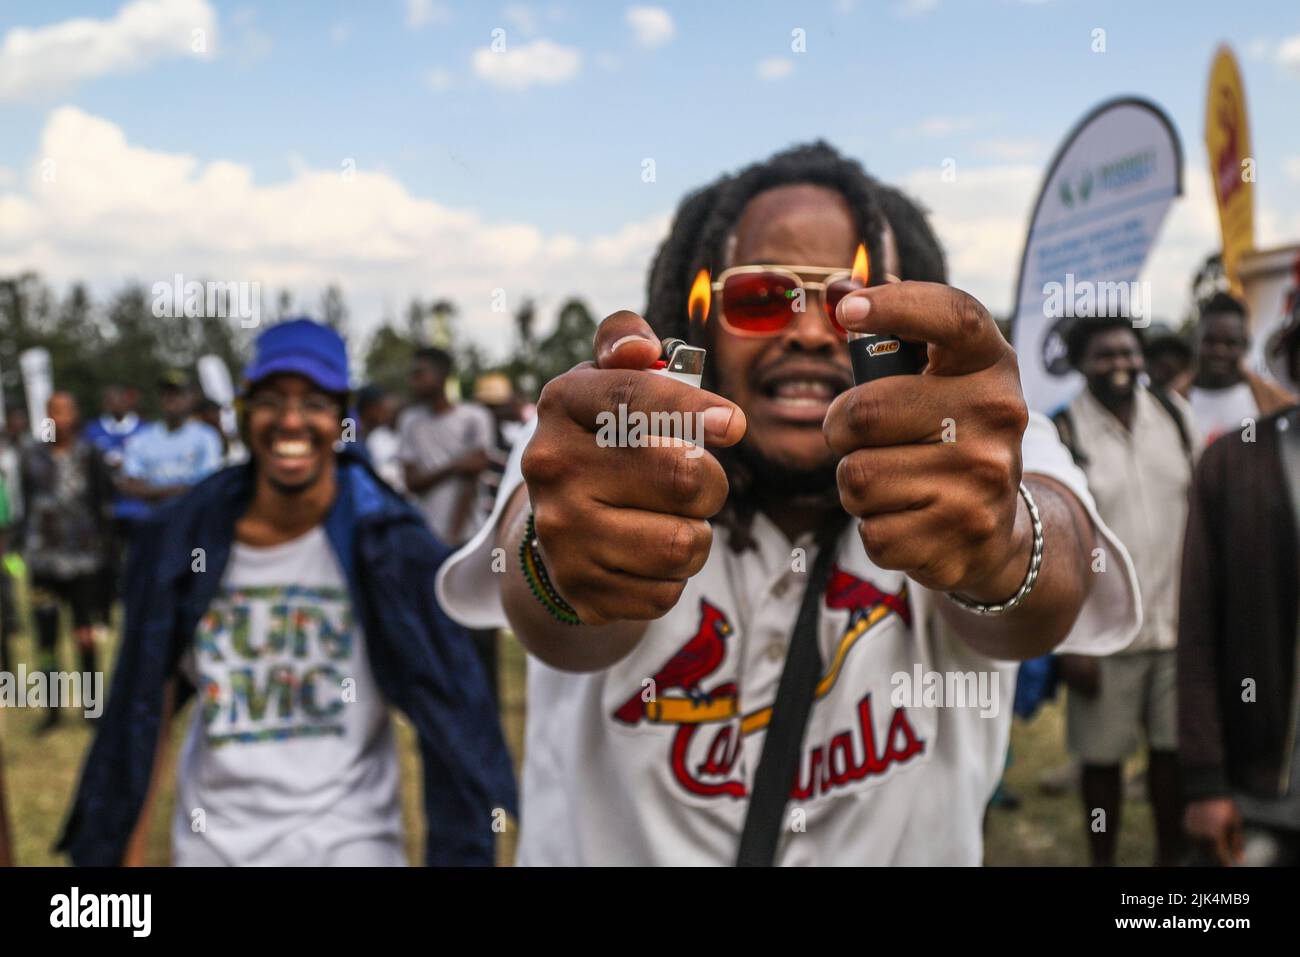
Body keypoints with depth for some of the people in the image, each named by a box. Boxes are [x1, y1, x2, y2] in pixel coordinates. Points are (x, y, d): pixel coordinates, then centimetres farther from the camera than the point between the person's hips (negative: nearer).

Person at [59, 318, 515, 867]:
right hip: (213, 840, 3)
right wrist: (126, 849, 7)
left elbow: (449, 697, -13)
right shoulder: (181, 539, -4)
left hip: (345, 837, -2)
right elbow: (146, 703, 4)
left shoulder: (387, 542, -13)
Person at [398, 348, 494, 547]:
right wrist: (453, 467, -13)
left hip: (466, 534, -3)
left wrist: (454, 534, -13)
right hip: (426, 536, 3)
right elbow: (412, 483, 3)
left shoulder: (474, 418, -3)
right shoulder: (409, 421, 9)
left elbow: (470, 484, -7)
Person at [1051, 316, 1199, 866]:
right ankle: (1103, 862, 25)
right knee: (1102, 757, 7)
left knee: (1175, 750, 12)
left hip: (1179, 621, 4)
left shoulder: (1175, 415, 4)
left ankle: (1171, 857, 32)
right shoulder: (1061, 434, -9)